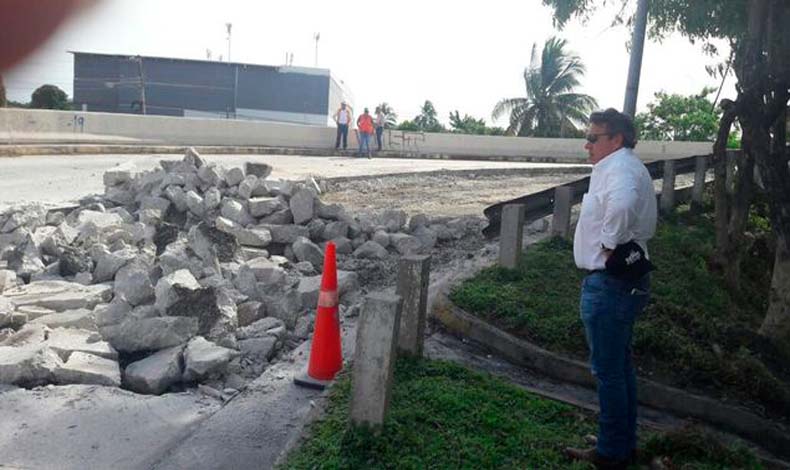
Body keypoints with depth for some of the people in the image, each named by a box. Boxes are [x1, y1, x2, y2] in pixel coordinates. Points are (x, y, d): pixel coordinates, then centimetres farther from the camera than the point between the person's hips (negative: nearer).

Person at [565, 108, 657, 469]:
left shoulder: (618, 167, -17)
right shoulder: (626, 166, 16)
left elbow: (622, 203, -40)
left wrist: (611, 242, -25)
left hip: (609, 284, -11)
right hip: (625, 280, 11)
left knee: (608, 371, 1)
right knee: (620, 365, 19)